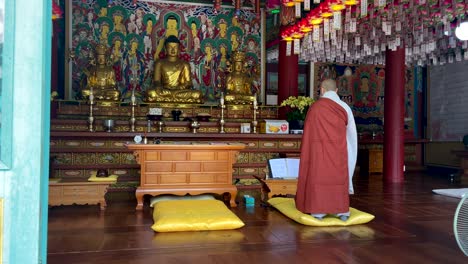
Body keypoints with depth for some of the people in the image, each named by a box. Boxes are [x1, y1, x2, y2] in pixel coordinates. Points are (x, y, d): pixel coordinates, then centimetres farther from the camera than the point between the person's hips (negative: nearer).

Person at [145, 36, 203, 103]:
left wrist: (181, 87, -15)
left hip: (181, 91, 1)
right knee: (151, 93, -35)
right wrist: (158, 86, -17)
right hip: (164, 91, -1)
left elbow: (188, 82, 9)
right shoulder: (159, 63, 16)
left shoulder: (184, 64, 16)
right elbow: (156, 81, 8)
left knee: (197, 94, -30)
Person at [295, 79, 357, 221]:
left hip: (319, 148, -2)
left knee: (318, 177, 6)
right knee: (339, 177, 10)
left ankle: (318, 212, 6)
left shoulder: (315, 106, -6)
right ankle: (342, 212, 12)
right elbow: (352, 133, 6)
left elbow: (309, 132, -3)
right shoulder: (344, 107, 1)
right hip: (338, 150, 2)